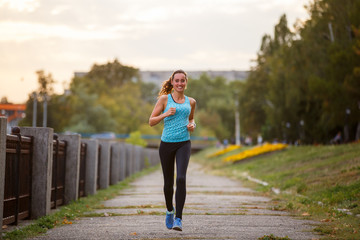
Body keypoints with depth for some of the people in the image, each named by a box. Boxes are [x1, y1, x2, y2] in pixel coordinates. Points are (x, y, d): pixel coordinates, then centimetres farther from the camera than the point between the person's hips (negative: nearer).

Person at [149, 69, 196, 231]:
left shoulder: (191, 102, 11)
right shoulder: (164, 99, 2)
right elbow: (151, 122, 1)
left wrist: (192, 125, 6)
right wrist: (166, 114, -15)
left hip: (184, 143, 1)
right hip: (167, 144, -1)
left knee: (181, 178, -19)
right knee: (168, 182, 8)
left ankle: (178, 219, -19)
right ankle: (170, 210, 37)